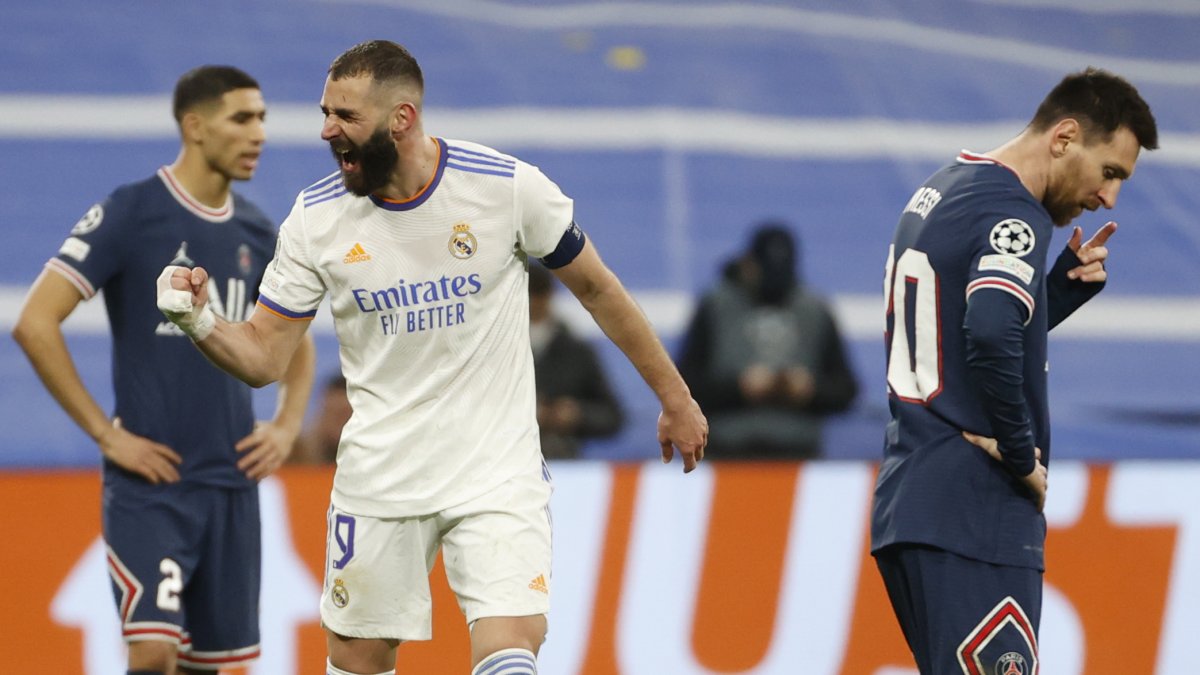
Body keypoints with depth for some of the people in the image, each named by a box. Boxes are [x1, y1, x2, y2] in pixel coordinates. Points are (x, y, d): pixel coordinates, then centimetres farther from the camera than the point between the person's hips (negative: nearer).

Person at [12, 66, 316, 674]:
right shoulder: (128, 214, -8)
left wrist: (287, 425, 8)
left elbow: (295, 342, 26)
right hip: (149, 483, -6)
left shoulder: (257, 233, 10)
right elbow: (35, 324, -13)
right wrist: (105, 434, -13)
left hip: (232, 485, 6)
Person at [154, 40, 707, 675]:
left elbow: (596, 288, 4)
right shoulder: (316, 218, -5)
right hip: (379, 474, 2)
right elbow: (262, 357, -1)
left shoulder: (508, 187, -10)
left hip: (498, 471, -2)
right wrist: (197, 322, -22)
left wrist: (674, 398, 10)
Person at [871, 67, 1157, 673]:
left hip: (904, 505, 10)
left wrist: (1067, 285, 12)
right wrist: (1022, 455, -16)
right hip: (974, 521, -10)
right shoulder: (1012, 217, -12)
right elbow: (992, 338, -29)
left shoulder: (936, 193, 17)